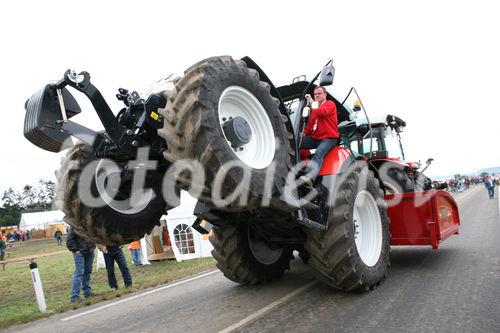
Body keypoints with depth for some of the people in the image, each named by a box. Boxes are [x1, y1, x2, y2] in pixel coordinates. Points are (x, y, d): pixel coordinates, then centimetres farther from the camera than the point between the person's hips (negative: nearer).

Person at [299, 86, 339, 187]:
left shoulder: (330, 104, 6)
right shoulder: (314, 107, 25)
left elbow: (322, 112, -17)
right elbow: (310, 125, 22)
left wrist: (312, 103, -7)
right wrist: (304, 134, 6)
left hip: (328, 138, -7)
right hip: (315, 137, 8)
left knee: (318, 154, -35)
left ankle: (310, 178, -60)